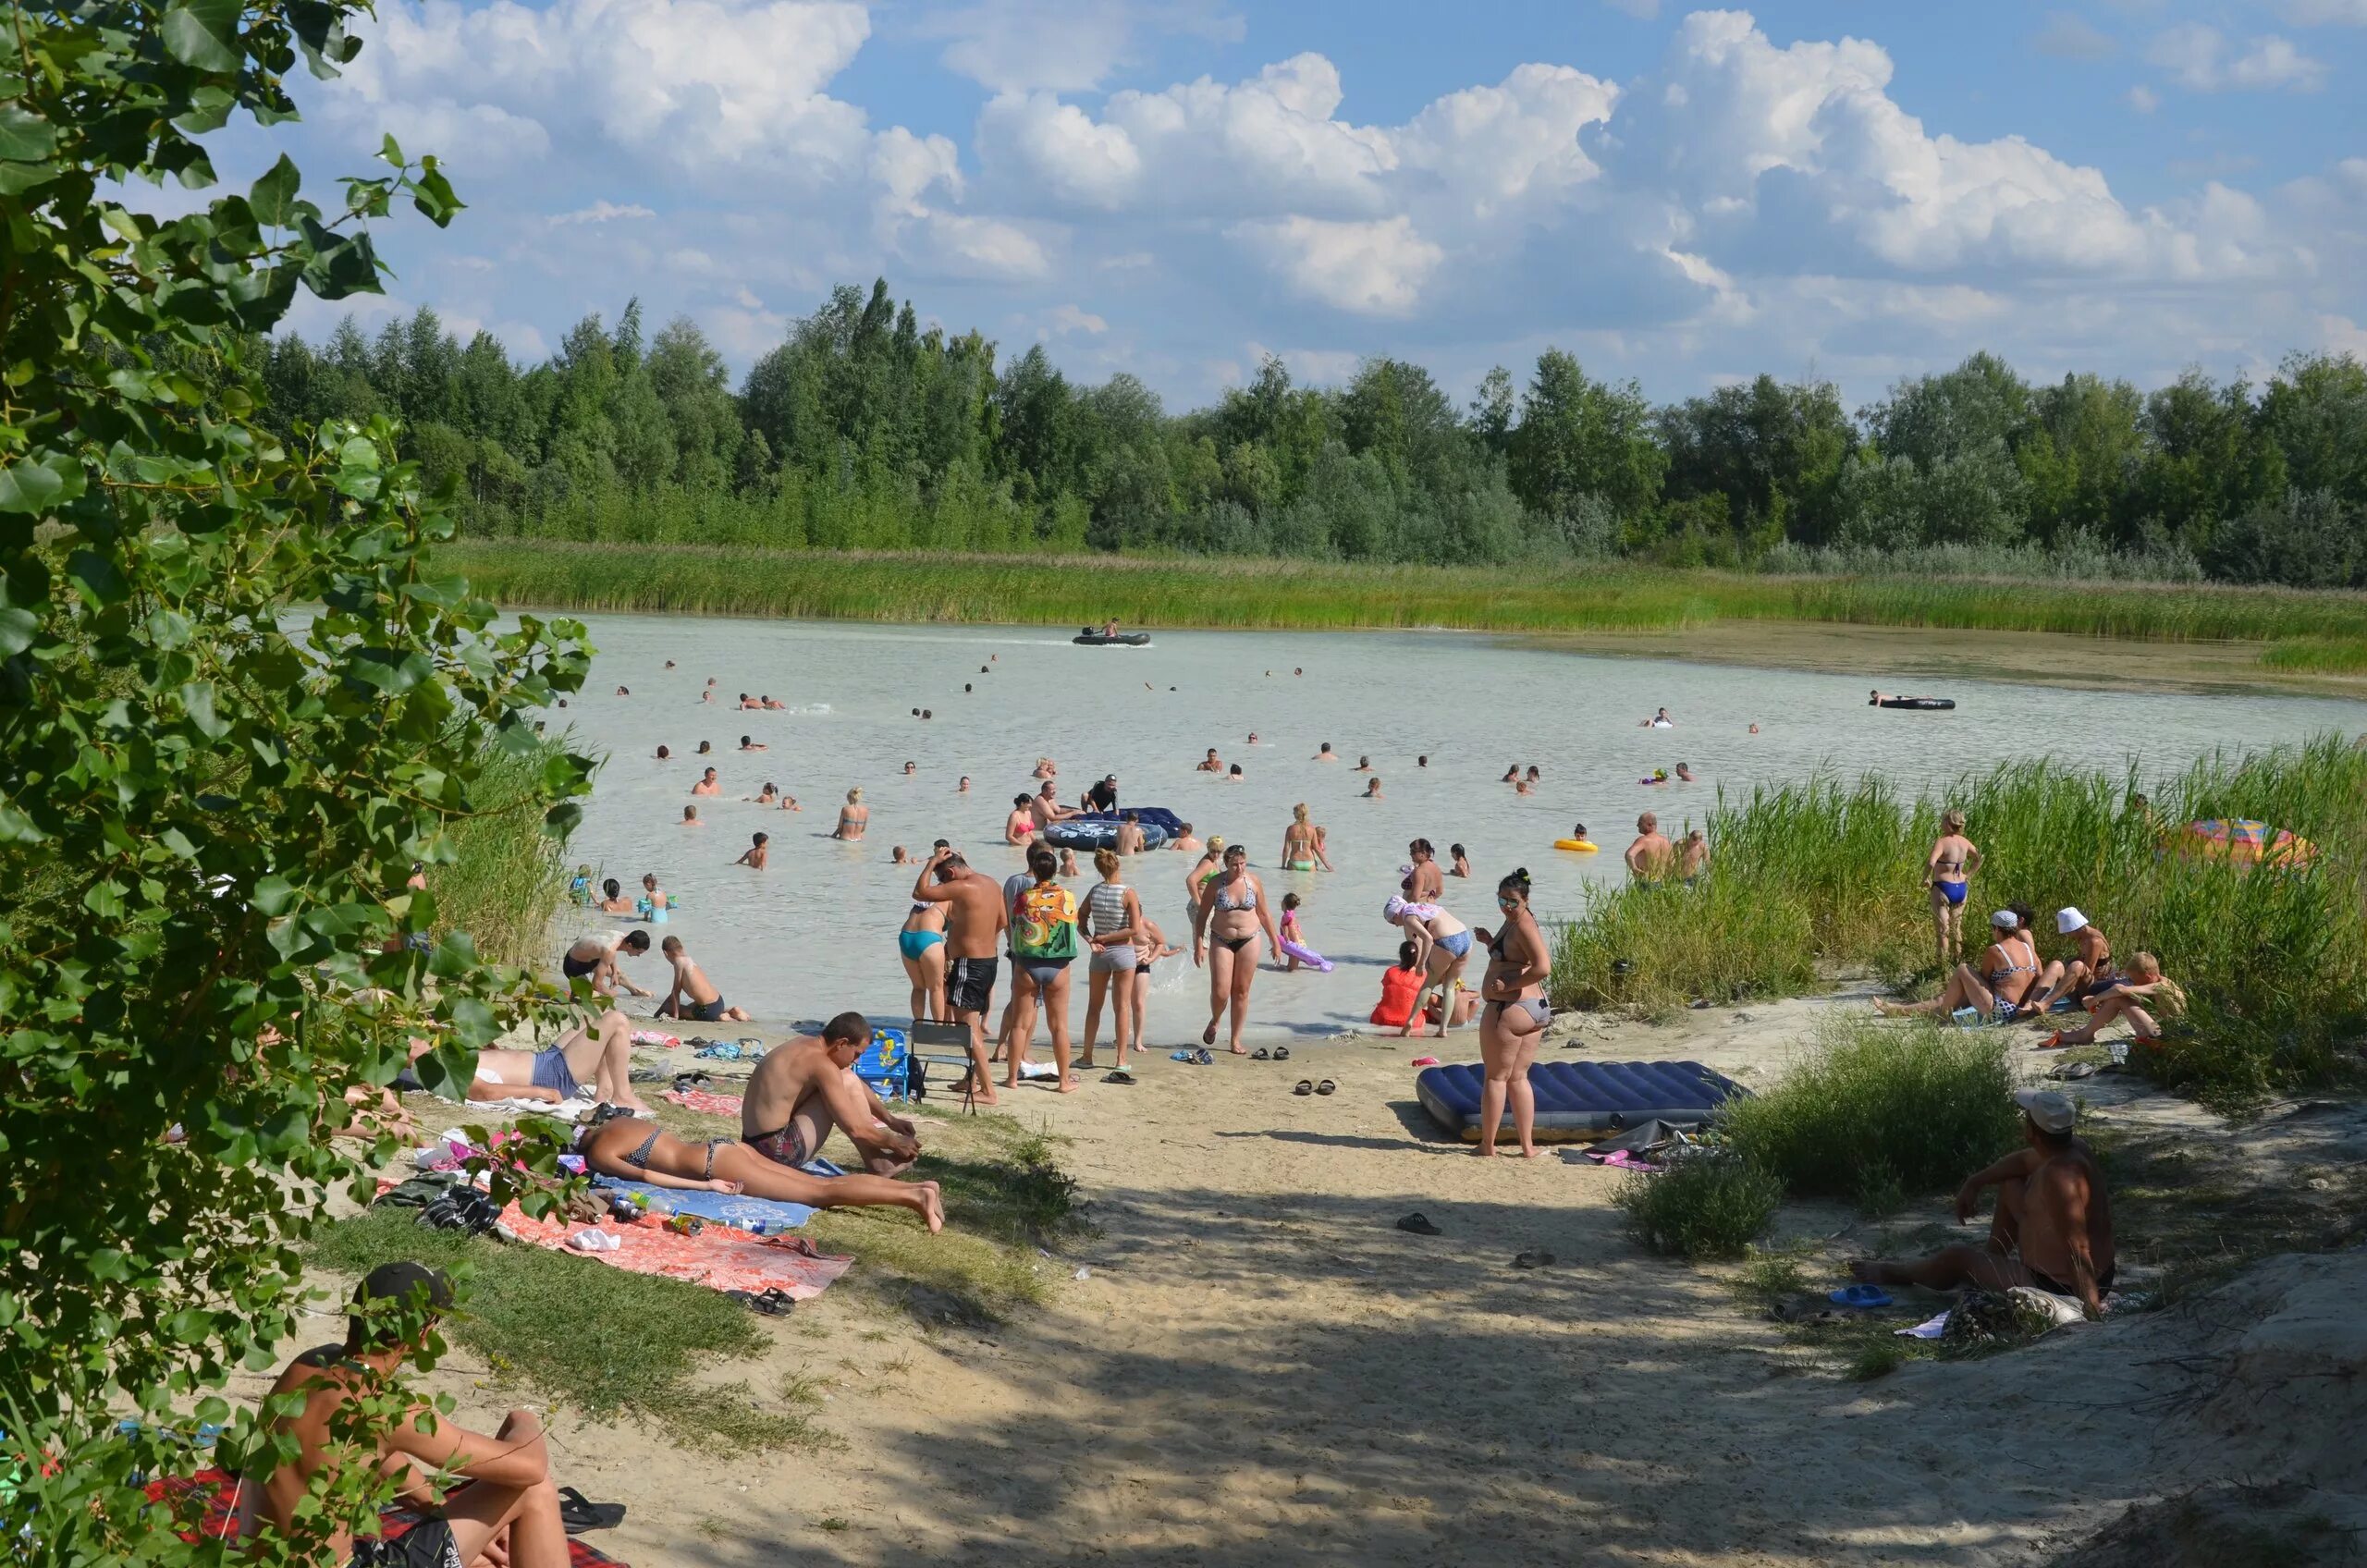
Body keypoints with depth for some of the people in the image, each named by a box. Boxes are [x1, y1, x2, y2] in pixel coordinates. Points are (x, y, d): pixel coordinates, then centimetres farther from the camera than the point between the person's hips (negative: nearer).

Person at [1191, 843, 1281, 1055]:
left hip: (1249, 941, 2)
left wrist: (1275, 940, 13)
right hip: (1221, 941, -2)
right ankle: (1215, 1021, 25)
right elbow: (1202, 915, -1)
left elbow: (1264, 914, 10)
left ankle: (1236, 1040, 13)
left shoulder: (1253, 882, -1)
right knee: (1220, 992, -9)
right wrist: (1199, 944, -7)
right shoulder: (1215, 883, -6)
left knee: (1241, 991, 4)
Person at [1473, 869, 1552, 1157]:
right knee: (1518, 1078, 14)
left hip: (1510, 1009, -10)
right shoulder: (1514, 923, 14)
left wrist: (1507, 985, -20)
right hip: (1534, 1009, 10)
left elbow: (1543, 967, -27)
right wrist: (1491, 942, 12)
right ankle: (1528, 1146, 14)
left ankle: (1487, 1145, 9)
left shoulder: (1523, 926, -17)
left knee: (1496, 1077, 2)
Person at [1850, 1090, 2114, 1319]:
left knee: (1956, 1258, 7)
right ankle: (1994, 1253, 39)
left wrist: (2090, 1302, -38)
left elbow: (2077, 1249, -37)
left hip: (2057, 1289, -10)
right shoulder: (2072, 1147, -4)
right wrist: (1975, 1182, 13)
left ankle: (1893, 1274, 37)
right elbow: (2025, 1160, 17)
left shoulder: (2059, 1177, -34)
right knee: (2010, 1184, 23)